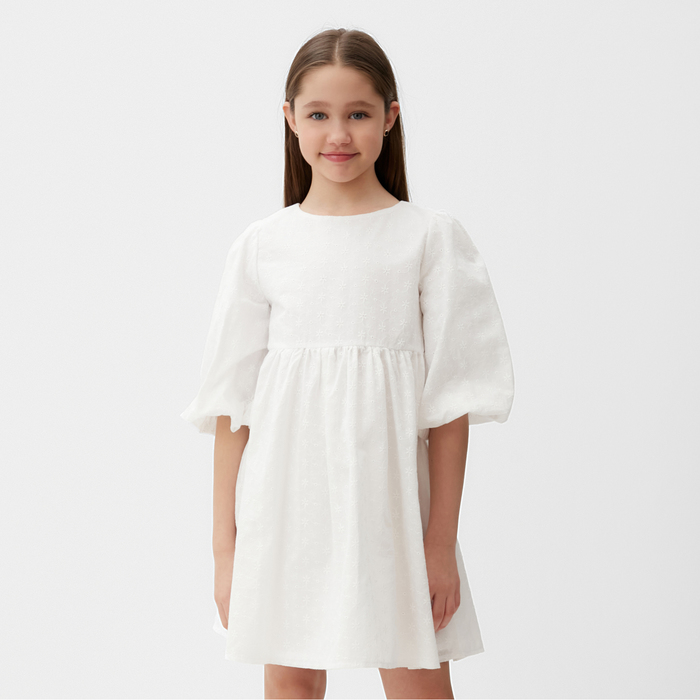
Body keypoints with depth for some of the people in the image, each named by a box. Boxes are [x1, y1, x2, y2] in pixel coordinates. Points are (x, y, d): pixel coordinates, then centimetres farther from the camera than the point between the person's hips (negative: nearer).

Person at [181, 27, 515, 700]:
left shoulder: (431, 236, -1)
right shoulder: (261, 246, 3)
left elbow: (451, 397, -1)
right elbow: (233, 404, 4)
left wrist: (443, 541, -5)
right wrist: (225, 545, 1)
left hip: (389, 499, -1)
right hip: (283, 505, 2)